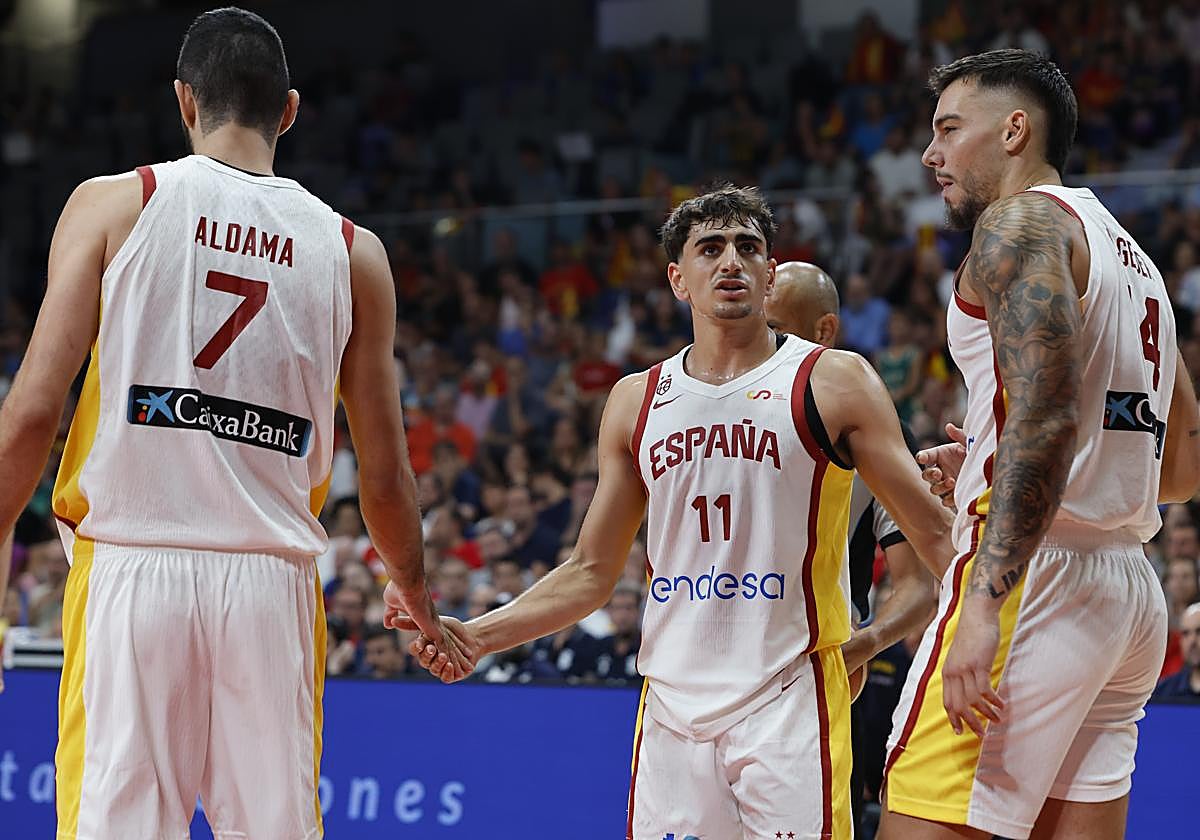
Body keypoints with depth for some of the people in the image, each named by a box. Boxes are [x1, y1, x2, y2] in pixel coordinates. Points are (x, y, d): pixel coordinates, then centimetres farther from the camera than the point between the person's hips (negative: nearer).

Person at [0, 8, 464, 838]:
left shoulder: (113, 205, 3)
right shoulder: (352, 251, 9)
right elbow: (384, 473, 11)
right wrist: (413, 590, 29)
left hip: (133, 573, -1)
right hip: (272, 582, 2)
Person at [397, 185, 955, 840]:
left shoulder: (834, 383, 1)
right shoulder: (636, 402, 13)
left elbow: (935, 534, -3)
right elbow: (592, 572, 18)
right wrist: (475, 637, 7)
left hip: (790, 695, -3)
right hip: (672, 704, 4)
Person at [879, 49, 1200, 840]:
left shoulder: (1021, 223, -5)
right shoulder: (1129, 255, 24)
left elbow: (1047, 415, -20)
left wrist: (984, 604, -27)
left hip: (1036, 573, -9)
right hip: (1131, 588, 9)